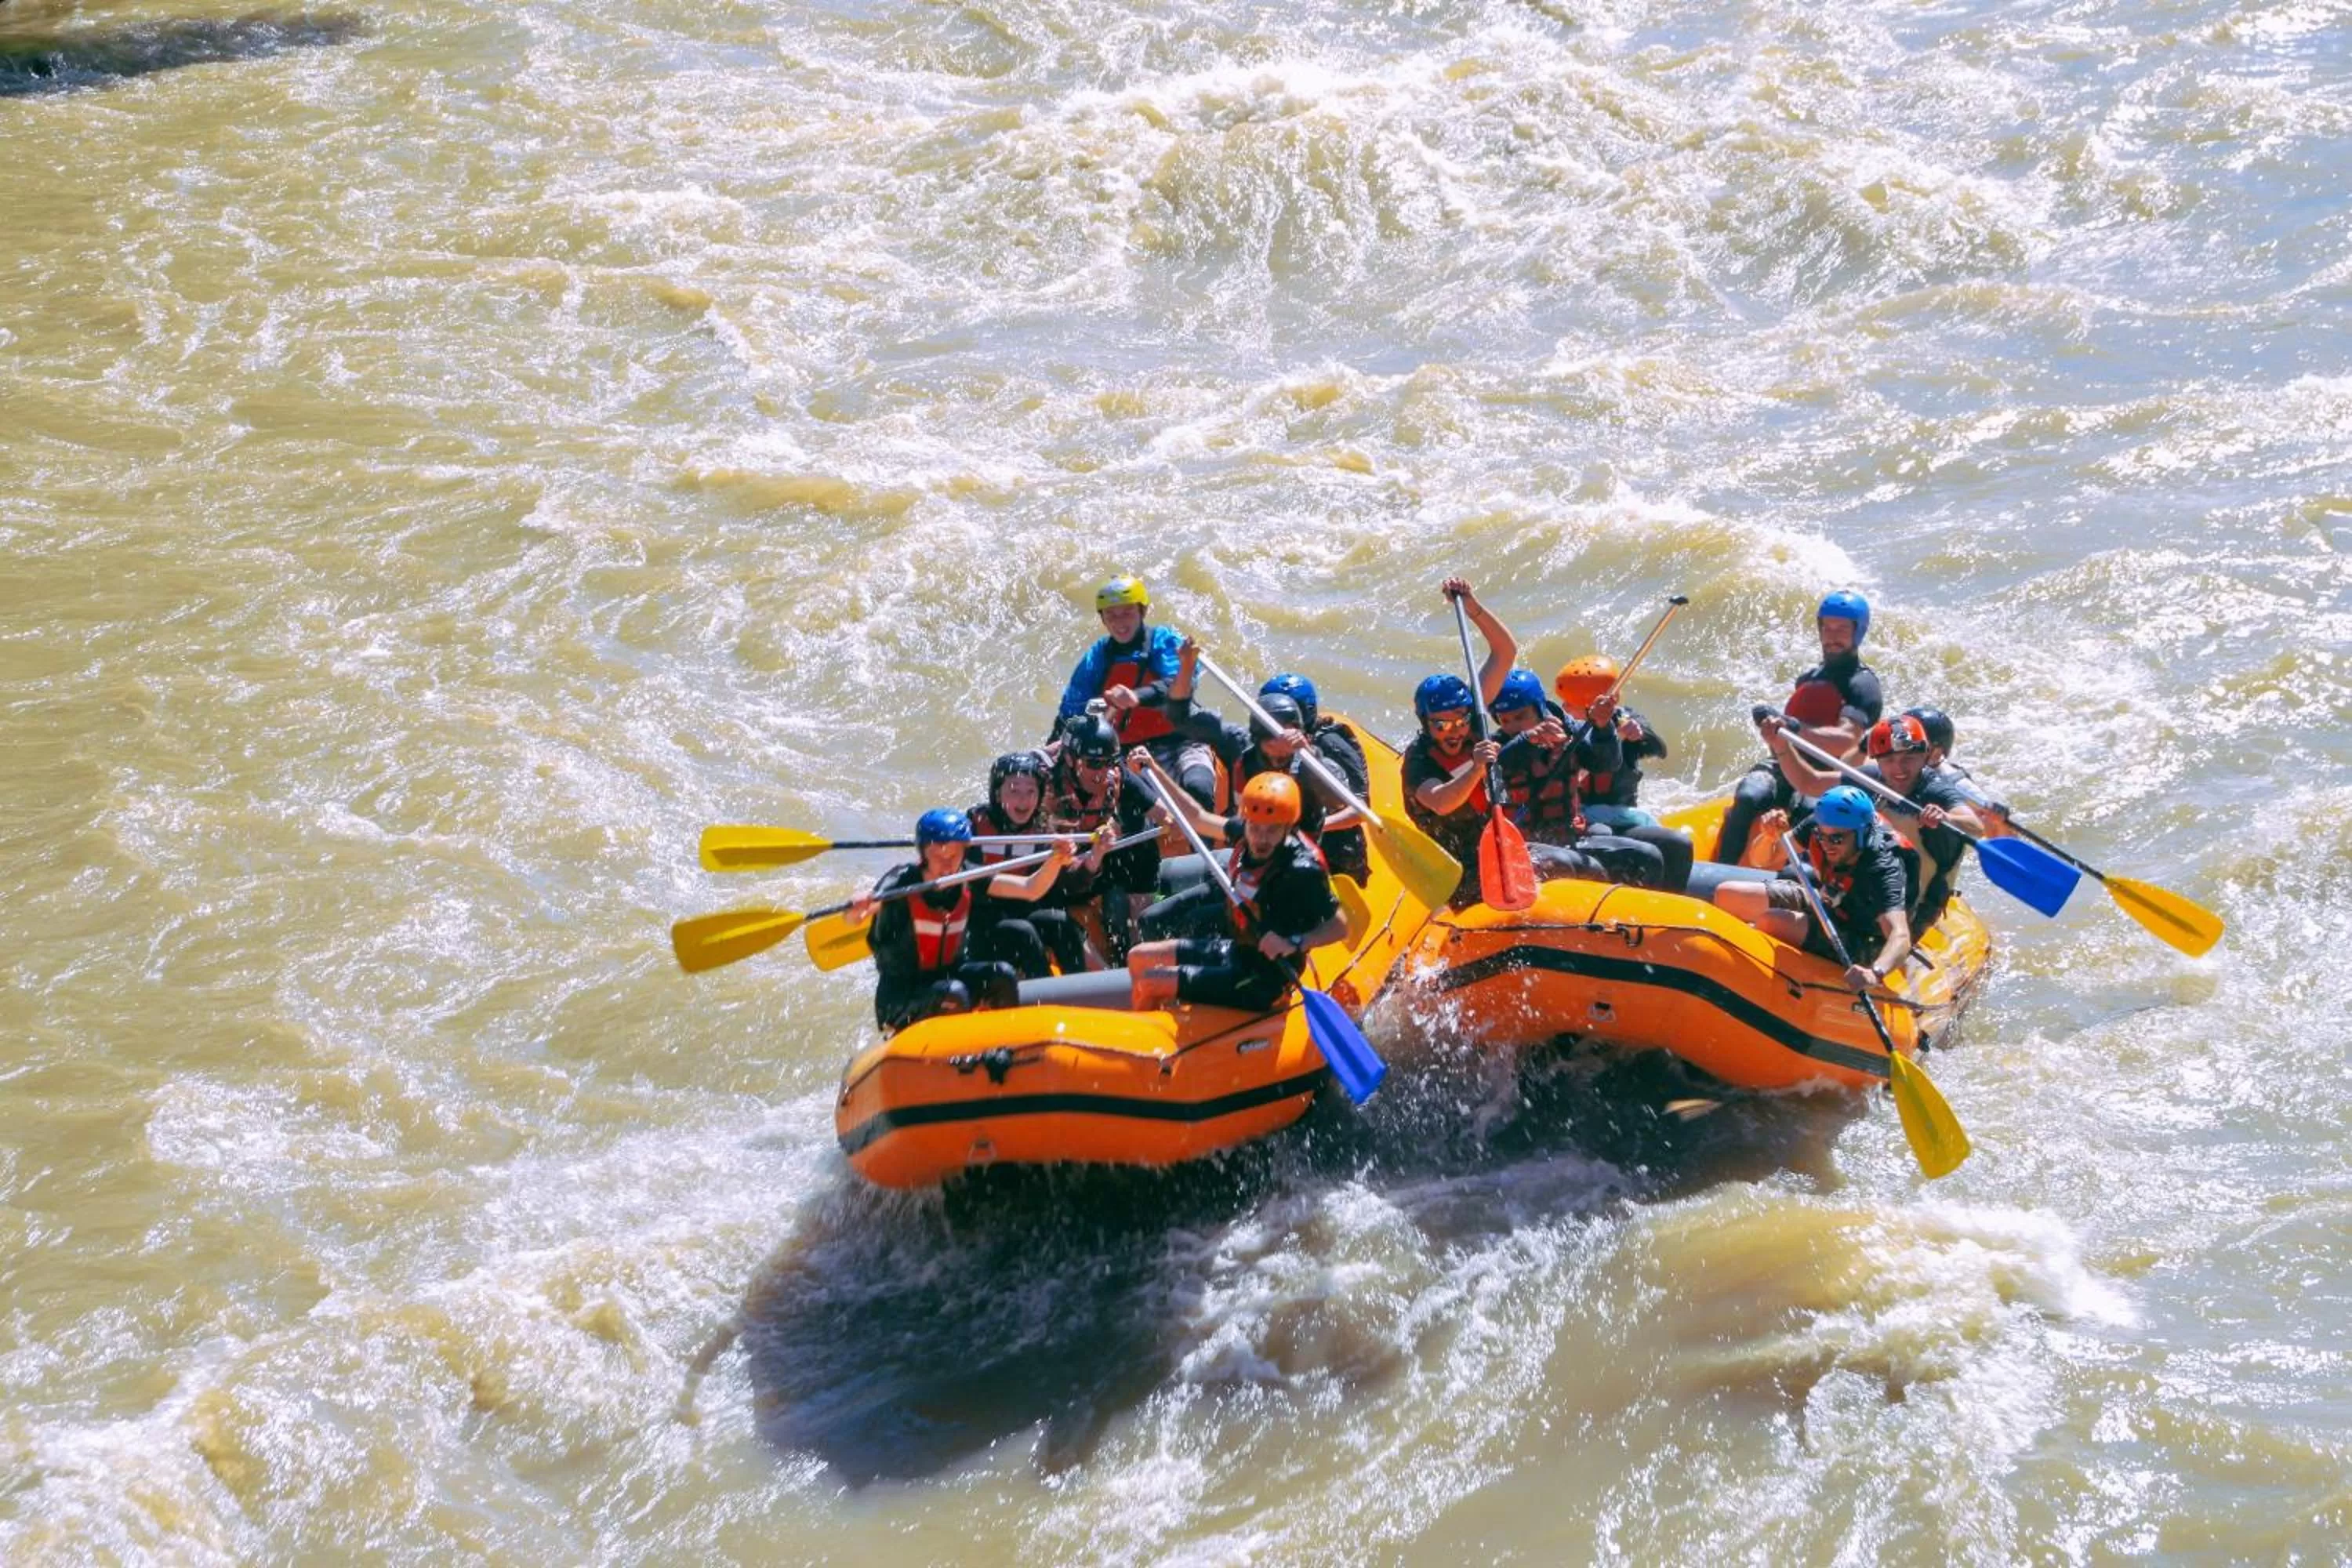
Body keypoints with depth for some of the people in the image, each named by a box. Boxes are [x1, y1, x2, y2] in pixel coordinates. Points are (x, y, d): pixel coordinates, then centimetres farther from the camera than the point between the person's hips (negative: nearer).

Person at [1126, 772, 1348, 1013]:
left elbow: (1340, 926, -22)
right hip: (1234, 951, 8)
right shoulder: (1246, 834, -8)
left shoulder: (1301, 871, -28)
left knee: (1150, 984, -9)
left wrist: (1294, 944, -37)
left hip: (1259, 983, -8)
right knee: (1138, 959, 15)